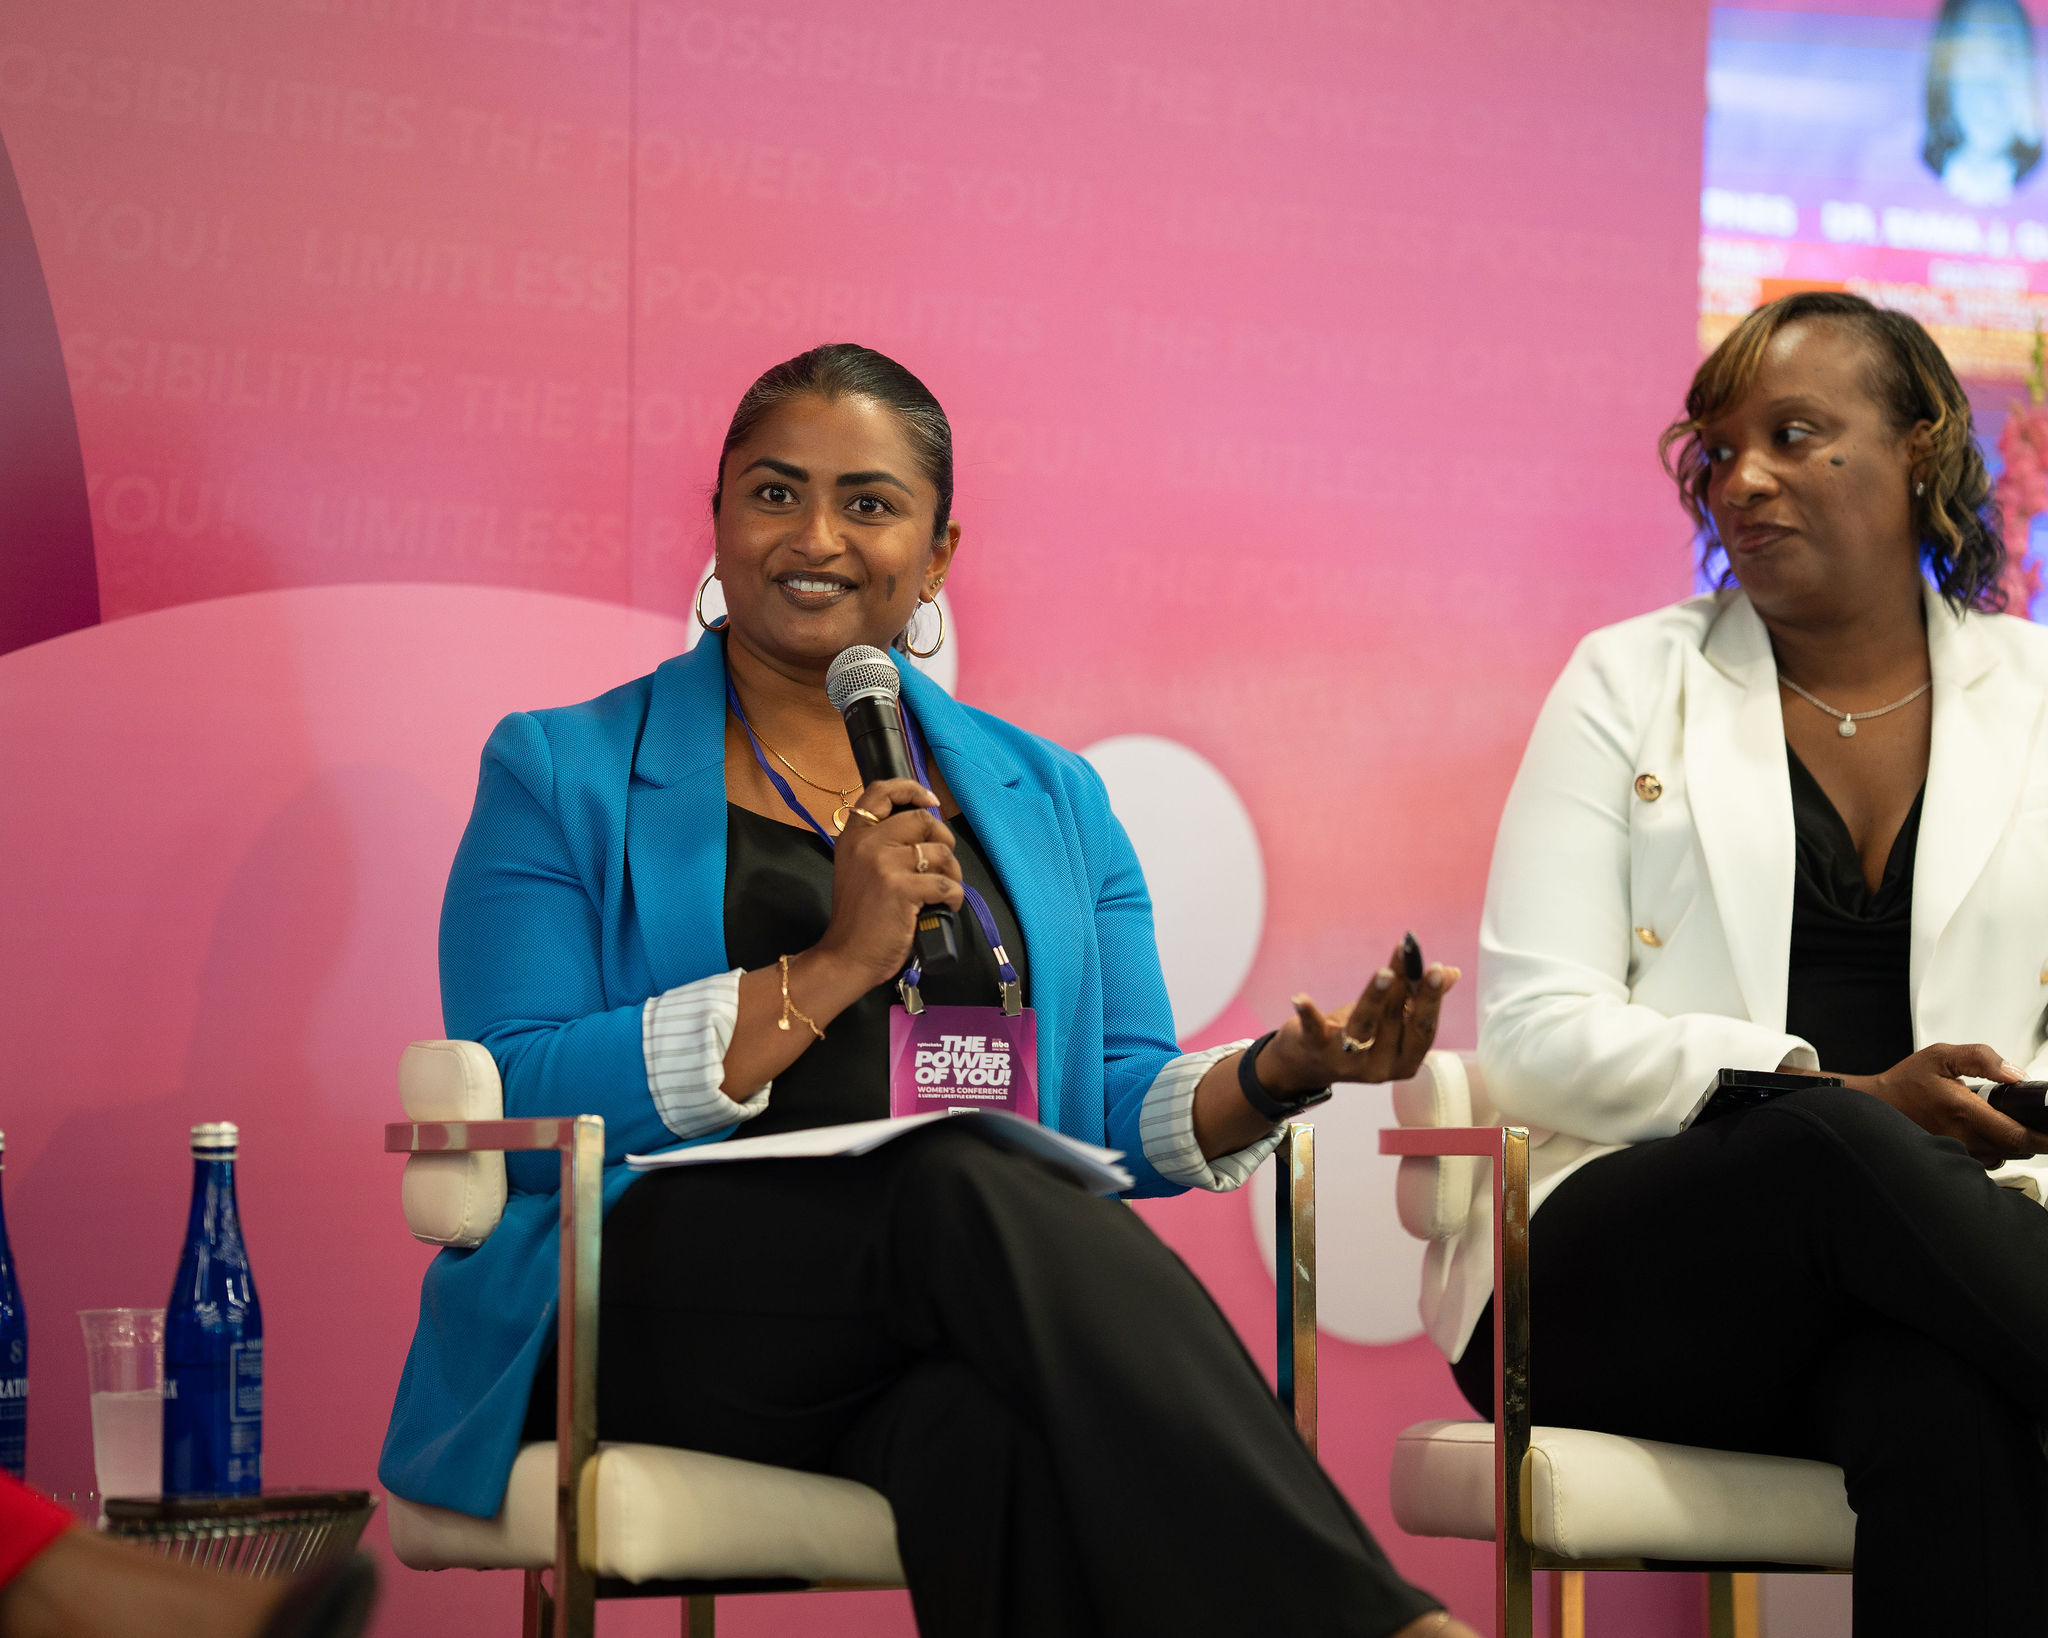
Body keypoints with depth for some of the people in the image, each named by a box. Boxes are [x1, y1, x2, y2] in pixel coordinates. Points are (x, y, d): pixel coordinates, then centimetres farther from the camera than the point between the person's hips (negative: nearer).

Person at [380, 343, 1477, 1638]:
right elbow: (518, 1105, -3)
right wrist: (829, 970, -11)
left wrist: (1283, 1072, -5)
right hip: (669, 1317, -3)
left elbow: (1124, 1109, 17)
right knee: (968, 1183, -35)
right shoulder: (562, 778, 11)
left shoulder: (1050, 799, 23)